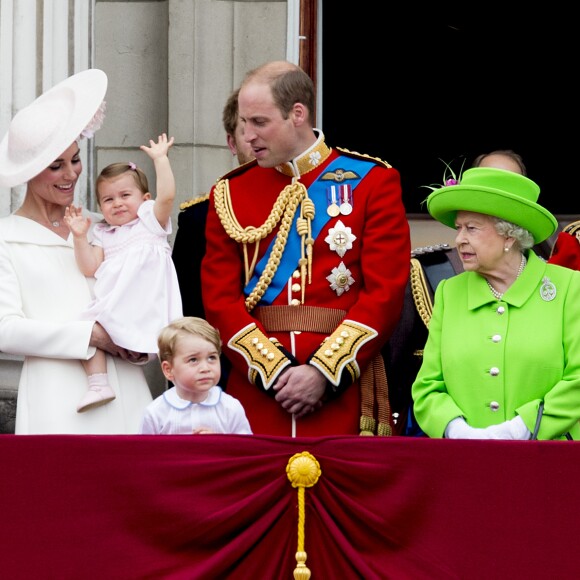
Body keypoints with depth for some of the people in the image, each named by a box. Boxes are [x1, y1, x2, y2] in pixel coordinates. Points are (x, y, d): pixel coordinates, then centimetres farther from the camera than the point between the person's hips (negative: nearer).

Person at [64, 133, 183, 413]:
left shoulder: (150, 219, 13)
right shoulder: (102, 235, 24)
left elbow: (167, 195, -7)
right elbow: (90, 268, 10)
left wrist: (160, 158, -5)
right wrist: (80, 237, 0)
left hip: (149, 303, -4)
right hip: (112, 304, 4)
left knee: (167, 343, -23)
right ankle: (98, 384, -20)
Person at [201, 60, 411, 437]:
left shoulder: (372, 182, 3)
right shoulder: (231, 193, 10)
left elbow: (386, 292, -4)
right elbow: (220, 298, 4)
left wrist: (323, 372, -12)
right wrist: (275, 371, -10)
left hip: (344, 388, -2)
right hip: (255, 388, 2)